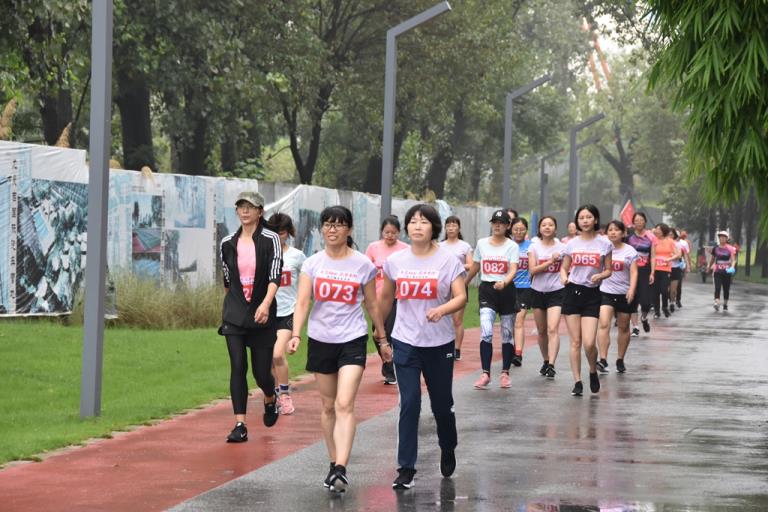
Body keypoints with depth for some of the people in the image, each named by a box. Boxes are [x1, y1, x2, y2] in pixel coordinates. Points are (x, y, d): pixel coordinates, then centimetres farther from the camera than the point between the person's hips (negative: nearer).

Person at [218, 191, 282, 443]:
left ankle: (270, 400, 37)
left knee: (261, 371, 2)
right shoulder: (228, 243, 7)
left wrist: (266, 303, -26)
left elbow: (275, 275, -12)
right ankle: (240, 425, -8)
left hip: (262, 314, -2)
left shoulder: (270, 240, -3)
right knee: (238, 368, -8)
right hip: (234, 315, 2)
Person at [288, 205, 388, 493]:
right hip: (320, 340, 3)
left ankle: (341, 470, -22)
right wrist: (296, 335, -18)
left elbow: (372, 305, 9)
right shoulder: (312, 264, 2)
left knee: (345, 405, -15)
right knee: (328, 406, 11)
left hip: (352, 340, -3)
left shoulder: (363, 265, 0)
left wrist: (382, 340, 13)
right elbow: (302, 302, -4)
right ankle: (333, 464, 23)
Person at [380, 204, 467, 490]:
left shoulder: (448, 260, -5)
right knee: (409, 404, -8)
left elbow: (461, 297, -11)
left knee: (441, 404, 9)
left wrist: (441, 310, -30)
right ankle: (406, 469, -4)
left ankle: (448, 451, 39)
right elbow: (386, 299, 16)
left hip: (439, 343, -1)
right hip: (405, 342, 1)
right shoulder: (395, 261, 3)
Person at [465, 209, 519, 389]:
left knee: (507, 334, 7)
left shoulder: (512, 246, -1)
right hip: (486, 290, 0)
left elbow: (513, 270, -14)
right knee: (486, 332, -15)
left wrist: (504, 282, -33)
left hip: (506, 290, 0)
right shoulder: (482, 243, 6)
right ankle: (485, 374, -13)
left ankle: (505, 373, 18)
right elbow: (474, 268, 19)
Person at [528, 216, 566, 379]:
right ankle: (546, 361, 30)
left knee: (553, 329, -17)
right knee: (542, 330, 12)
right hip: (538, 291, 2)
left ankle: (551, 365, -23)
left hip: (556, 292, -2)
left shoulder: (562, 247, 0)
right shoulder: (534, 247, 2)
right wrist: (550, 261, -17)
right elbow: (532, 269, -9)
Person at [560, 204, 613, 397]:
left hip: (592, 294, -2)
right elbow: (564, 267, 11)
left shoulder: (604, 244, 2)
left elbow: (608, 270, 6)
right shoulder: (572, 244, 6)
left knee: (589, 343, -11)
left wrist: (600, 276, -16)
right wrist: (564, 277, -11)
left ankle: (593, 372, 18)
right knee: (575, 342, 1)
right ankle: (577, 382, 8)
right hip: (573, 292, 2)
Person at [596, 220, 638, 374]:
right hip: (605, 291, -1)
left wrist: (632, 290, -17)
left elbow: (634, 272, -5)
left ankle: (620, 360, 25)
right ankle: (603, 360, -21)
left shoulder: (630, 251, 0)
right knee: (603, 324, -17)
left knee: (623, 328, 11)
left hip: (624, 293, 1)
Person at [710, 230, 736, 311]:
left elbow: (733, 259, -9)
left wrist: (732, 267, -27)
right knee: (717, 288, -15)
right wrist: (709, 268, 24)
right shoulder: (715, 248, 4)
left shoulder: (730, 249, -2)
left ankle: (725, 304, 26)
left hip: (726, 272, 0)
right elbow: (712, 259, 17)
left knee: (726, 289, 10)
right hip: (717, 272, 0)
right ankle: (716, 303, -26)